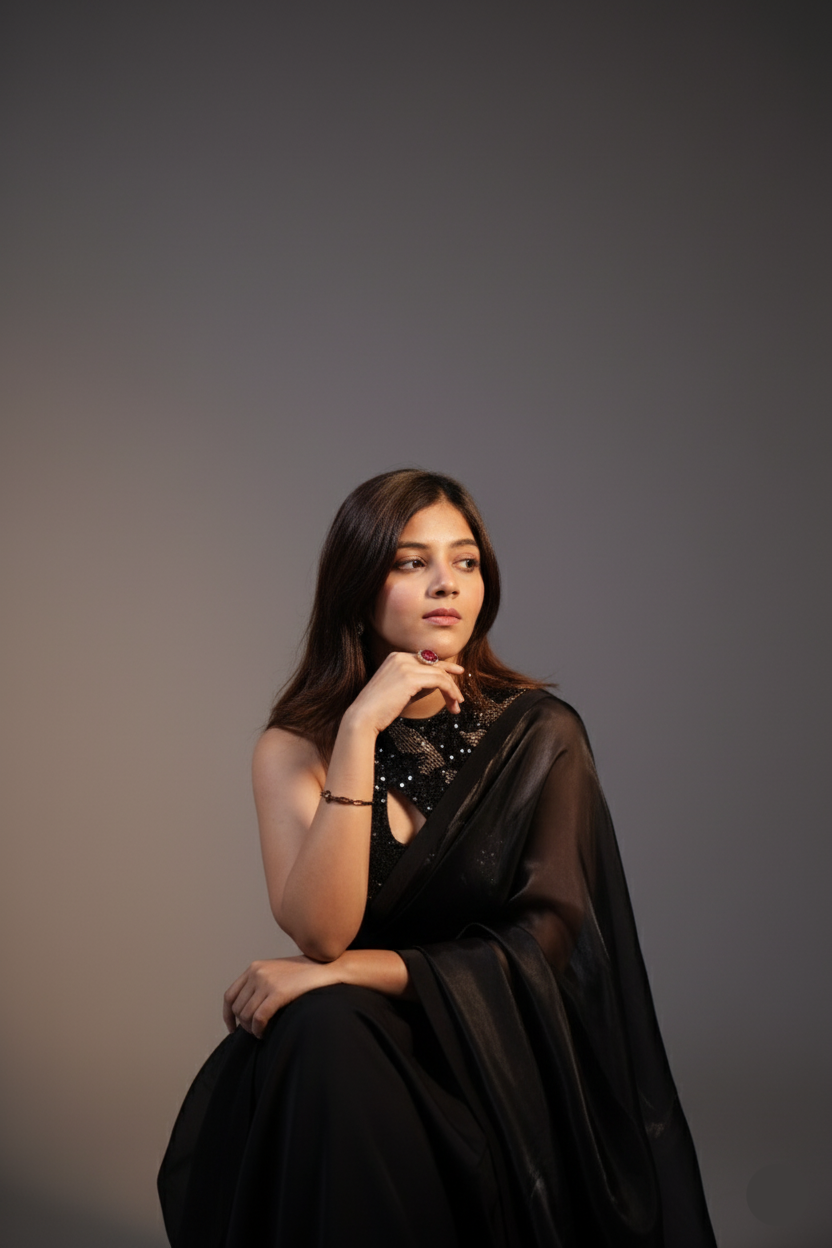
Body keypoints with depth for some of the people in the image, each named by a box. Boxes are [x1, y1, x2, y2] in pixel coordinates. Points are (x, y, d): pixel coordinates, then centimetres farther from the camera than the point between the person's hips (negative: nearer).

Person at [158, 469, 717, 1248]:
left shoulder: (540, 736, -2)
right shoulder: (296, 747, 0)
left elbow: (543, 946, -8)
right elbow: (320, 931, -15)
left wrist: (341, 973, -14)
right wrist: (361, 729, -21)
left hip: (499, 1057, -1)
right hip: (349, 1049, 1)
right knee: (324, 1033, -32)